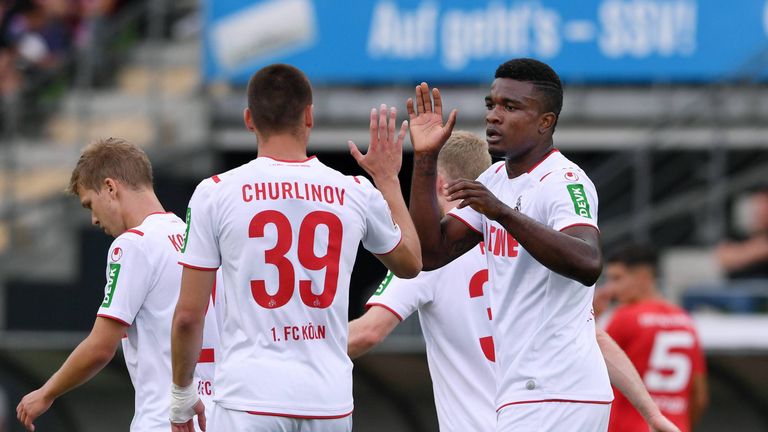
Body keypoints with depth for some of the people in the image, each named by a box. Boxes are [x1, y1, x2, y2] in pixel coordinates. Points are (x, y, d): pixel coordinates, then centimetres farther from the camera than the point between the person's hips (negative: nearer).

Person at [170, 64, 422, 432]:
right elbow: (410, 264, 26)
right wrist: (388, 180, 37)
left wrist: (181, 394, 14)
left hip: (250, 399, -3)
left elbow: (188, 315, -1)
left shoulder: (215, 193, -3)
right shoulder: (357, 194, 5)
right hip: (330, 399, 3)